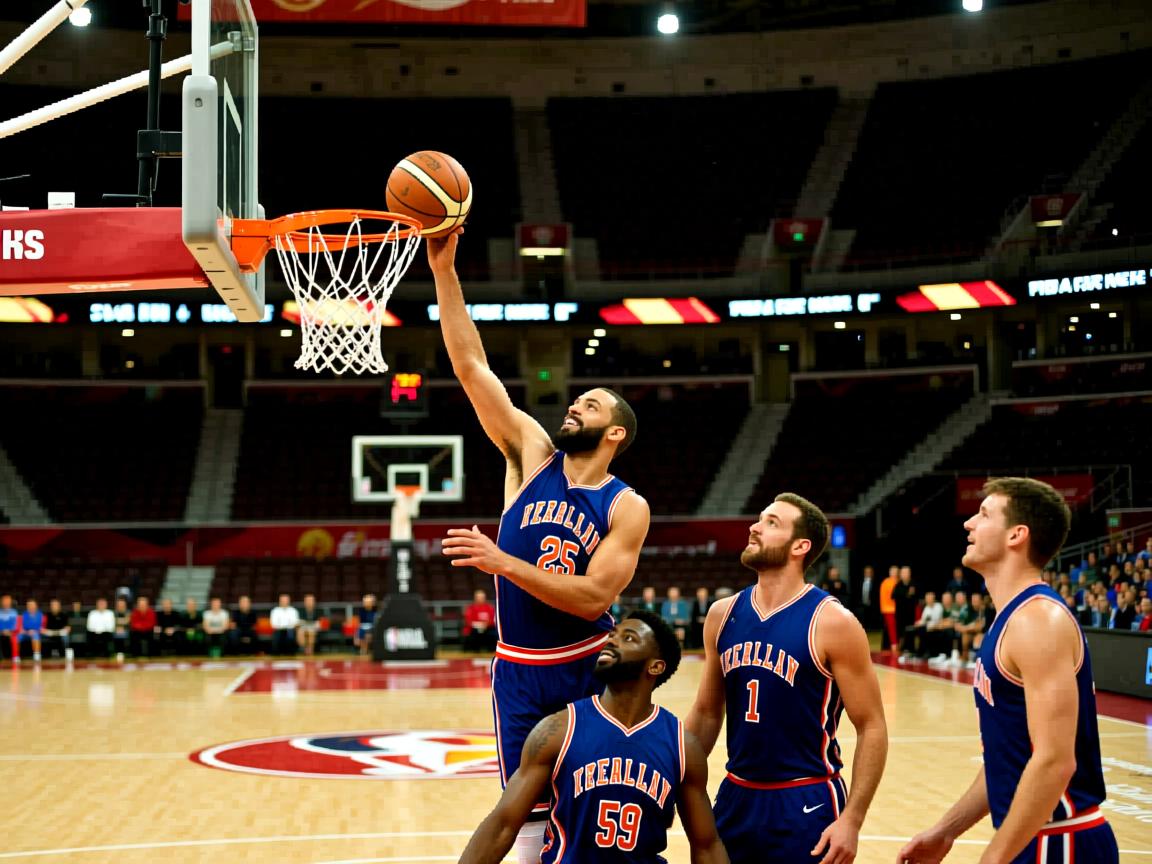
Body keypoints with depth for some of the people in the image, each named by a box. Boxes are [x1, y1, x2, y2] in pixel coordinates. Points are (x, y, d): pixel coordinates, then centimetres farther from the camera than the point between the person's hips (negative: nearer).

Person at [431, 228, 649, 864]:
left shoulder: (627, 508, -7)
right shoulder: (531, 455, 0)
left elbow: (593, 596, -19)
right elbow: (471, 367, -6)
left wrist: (503, 562, -27)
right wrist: (444, 269, -13)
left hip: (589, 668, -2)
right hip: (519, 672, 2)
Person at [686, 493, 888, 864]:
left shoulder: (832, 623, -12)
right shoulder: (722, 615, 3)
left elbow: (872, 728, -10)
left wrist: (851, 820, -16)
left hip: (806, 805, -5)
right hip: (736, 798, 5)